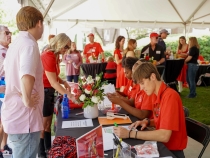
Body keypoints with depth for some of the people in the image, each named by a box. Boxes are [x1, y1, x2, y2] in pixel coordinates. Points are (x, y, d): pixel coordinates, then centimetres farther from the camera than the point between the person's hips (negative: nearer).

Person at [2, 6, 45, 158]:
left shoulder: (16, 43, 11)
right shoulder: (29, 44, -18)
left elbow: (9, 71, 23)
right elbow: (27, 77, -35)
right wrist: (27, 100, -21)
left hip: (15, 114, 10)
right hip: (24, 117, -9)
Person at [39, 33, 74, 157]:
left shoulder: (55, 55, 7)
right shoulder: (48, 56, -22)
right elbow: (53, 82, -23)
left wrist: (64, 82, -4)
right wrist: (68, 95, -23)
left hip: (49, 91, 9)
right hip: (43, 92, -9)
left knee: (48, 123, 16)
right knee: (43, 124, 2)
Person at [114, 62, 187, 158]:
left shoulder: (170, 96, -24)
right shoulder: (156, 95, 1)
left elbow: (164, 136, -29)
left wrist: (130, 134, -27)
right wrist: (147, 122, -5)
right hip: (161, 144, 6)